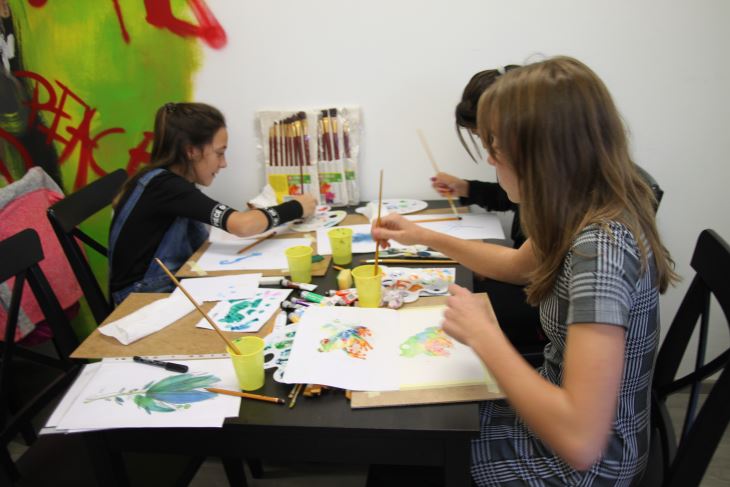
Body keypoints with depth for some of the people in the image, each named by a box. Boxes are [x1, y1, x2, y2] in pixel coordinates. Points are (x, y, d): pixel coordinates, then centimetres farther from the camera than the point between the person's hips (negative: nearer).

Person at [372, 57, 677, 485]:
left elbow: (579, 441, -38)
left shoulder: (601, 245, -33)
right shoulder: (589, 212, -5)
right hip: (563, 413, 7)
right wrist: (424, 236, 12)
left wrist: (482, 334, -29)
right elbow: (518, 265, 15)